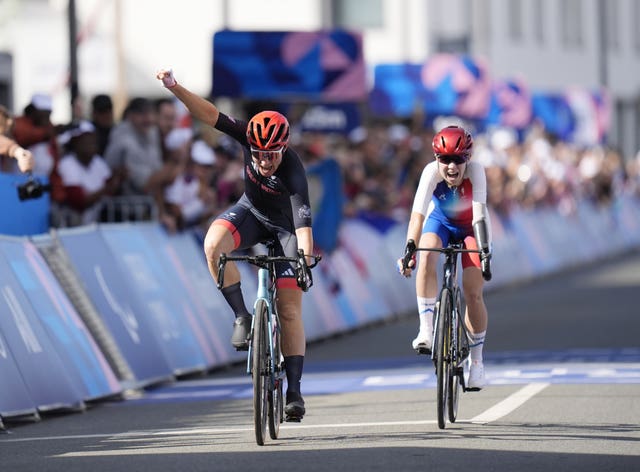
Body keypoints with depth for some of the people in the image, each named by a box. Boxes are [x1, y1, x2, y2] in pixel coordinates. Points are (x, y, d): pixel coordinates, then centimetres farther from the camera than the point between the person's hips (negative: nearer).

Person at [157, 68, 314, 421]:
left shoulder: (293, 171, -36)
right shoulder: (251, 138, -25)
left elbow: (303, 219, -45)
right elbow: (211, 116, -28)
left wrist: (307, 260, -57)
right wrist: (176, 89, -40)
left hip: (285, 227, -3)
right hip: (251, 212, 4)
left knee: (290, 311, -8)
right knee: (213, 244, -31)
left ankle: (294, 391, -2)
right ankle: (242, 317, -18)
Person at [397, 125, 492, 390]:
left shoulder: (475, 171, -33)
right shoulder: (432, 172, -32)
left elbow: (480, 213, -41)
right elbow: (418, 214, -41)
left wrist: (485, 252, -53)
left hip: (470, 227, 0)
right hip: (440, 222, 0)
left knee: (473, 294, -10)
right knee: (427, 257, -33)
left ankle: (476, 360, 7)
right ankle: (426, 330, -28)